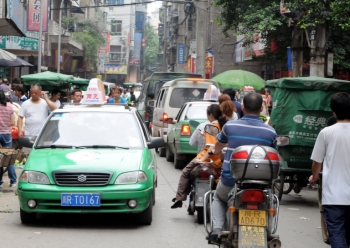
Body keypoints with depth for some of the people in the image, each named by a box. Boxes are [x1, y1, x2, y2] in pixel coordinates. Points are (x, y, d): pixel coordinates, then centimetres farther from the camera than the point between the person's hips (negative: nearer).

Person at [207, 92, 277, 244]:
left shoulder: (230, 126, -3)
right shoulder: (270, 132, -4)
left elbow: (218, 148, 18)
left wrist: (214, 151, 43)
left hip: (230, 181, 0)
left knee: (218, 198, 32)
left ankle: (216, 229, 7)